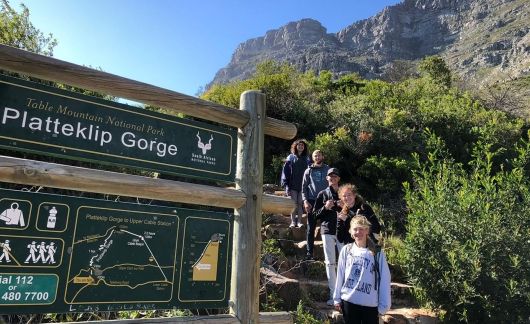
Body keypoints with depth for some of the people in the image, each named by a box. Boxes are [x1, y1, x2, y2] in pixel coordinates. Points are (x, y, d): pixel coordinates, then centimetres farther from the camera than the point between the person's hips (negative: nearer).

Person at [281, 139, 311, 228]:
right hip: (293, 185, -1)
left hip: (302, 185, 1)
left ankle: (299, 221, 12)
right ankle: (293, 221, 8)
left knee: (300, 203, 4)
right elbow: (285, 171, 1)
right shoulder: (290, 158, 4)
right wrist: (286, 184, -6)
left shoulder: (307, 159, 8)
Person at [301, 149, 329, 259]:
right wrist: (305, 201, -6)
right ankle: (309, 252, 9)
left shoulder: (328, 170, 9)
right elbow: (304, 187, 7)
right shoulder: (309, 171, 9)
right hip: (312, 202, 0)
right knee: (311, 228, 3)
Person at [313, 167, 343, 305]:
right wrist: (325, 207, -8)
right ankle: (333, 294, 8)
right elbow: (316, 215, 9)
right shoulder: (322, 194, 10)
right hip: (327, 231, 0)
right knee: (330, 263, 2)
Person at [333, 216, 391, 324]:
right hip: (348, 301, 2)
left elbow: (384, 280, -4)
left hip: (370, 303, -2)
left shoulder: (377, 253, -8)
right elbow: (340, 276, 5)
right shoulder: (346, 250, -1)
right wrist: (337, 298, 8)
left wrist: (384, 305, -5)